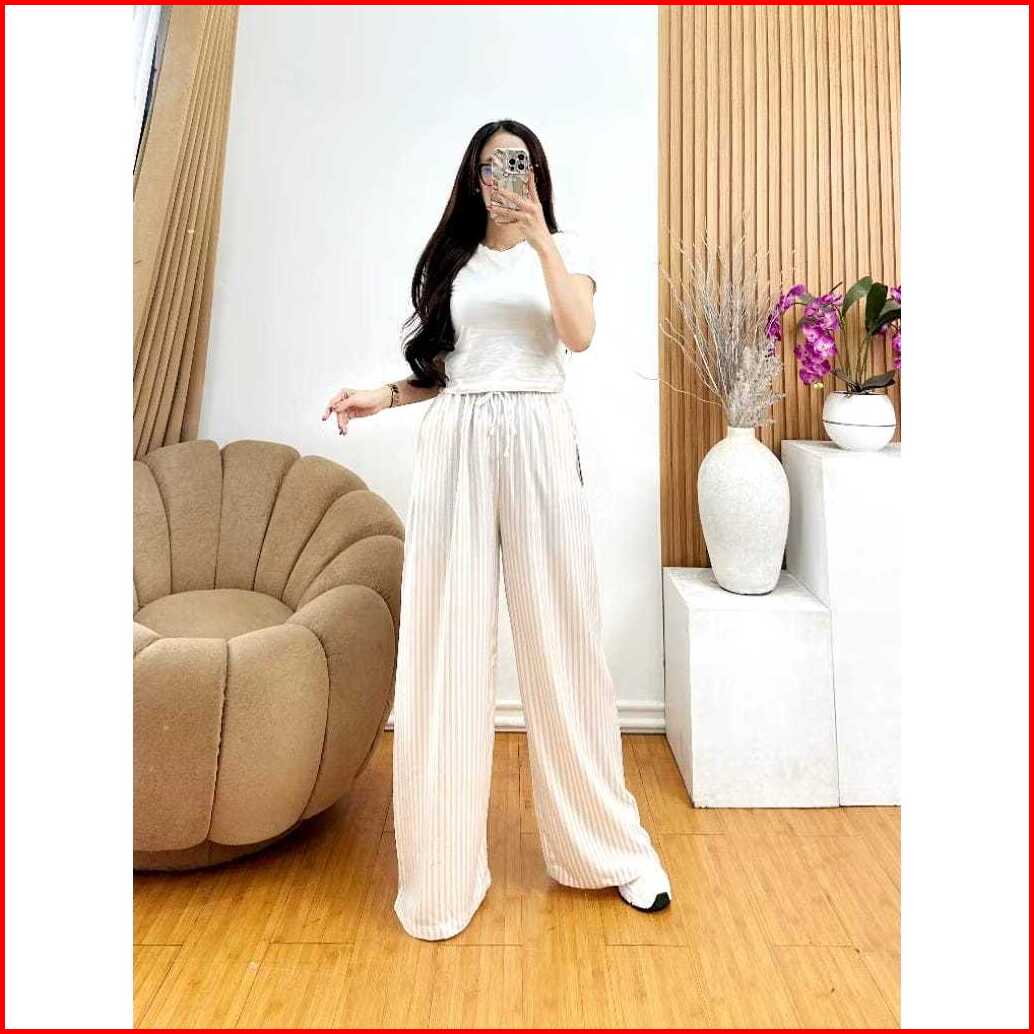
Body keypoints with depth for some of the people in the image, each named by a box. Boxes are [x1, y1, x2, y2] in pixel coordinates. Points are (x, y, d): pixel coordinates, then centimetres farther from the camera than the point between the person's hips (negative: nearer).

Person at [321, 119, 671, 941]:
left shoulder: (566, 249, 14)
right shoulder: (451, 259, 19)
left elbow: (579, 334, -6)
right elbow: (443, 371, 18)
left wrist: (539, 237, -7)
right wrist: (383, 397, 4)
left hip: (538, 442, -1)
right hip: (456, 447, 2)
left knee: (561, 637, -1)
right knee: (447, 639, -1)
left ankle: (606, 842, 18)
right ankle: (444, 863, 13)